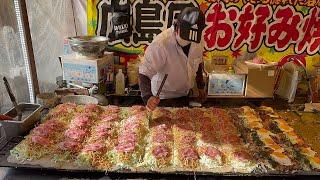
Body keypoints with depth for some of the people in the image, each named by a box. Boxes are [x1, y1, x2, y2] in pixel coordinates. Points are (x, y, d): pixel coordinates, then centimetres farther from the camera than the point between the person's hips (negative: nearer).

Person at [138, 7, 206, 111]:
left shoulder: (198, 40, -12)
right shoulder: (161, 43, -31)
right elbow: (144, 73, -32)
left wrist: (200, 86, 10)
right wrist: (148, 97, -46)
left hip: (185, 95, 6)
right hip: (163, 98, -6)